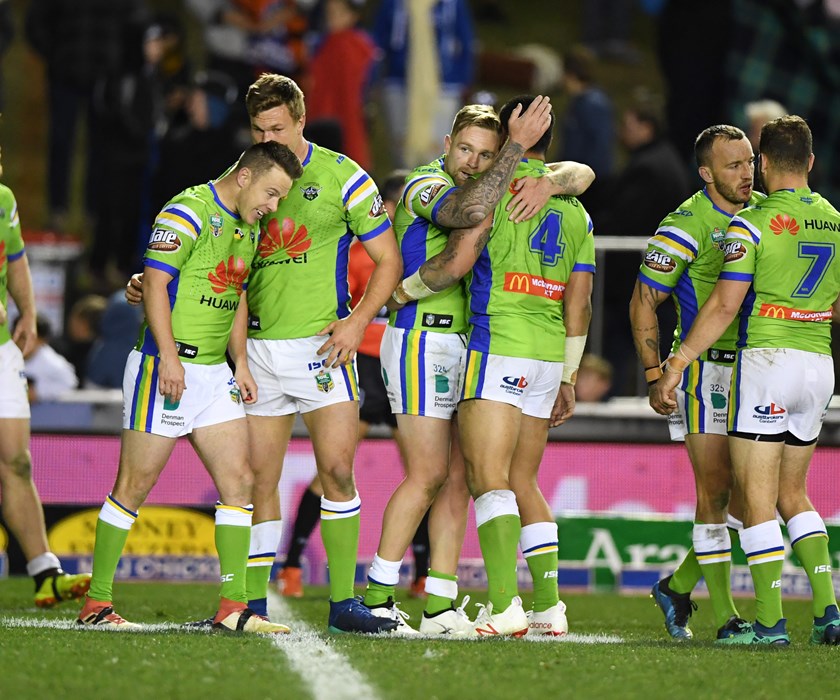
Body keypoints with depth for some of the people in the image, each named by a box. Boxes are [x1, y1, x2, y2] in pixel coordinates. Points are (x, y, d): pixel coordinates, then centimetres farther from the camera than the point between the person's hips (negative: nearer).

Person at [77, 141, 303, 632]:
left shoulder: (249, 227, 15)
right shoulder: (189, 212, -12)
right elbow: (155, 281, -17)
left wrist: (240, 362, 16)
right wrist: (169, 356, -23)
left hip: (215, 371, 8)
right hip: (167, 366, -8)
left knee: (239, 480, 0)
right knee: (134, 486, -3)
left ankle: (234, 605, 1)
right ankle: (97, 602, 5)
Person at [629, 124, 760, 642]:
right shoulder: (686, 226, -11)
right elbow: (643, 304, -8)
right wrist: (655, 376, -14)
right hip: (705, 369, -7)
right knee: (716, 490, -8)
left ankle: (678, 586, 20)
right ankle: (725, 614, -4)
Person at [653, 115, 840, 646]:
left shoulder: (753, 224, -8)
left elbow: (724, 306, -12)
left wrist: (674, 367, -8)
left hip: (767, 360, -6)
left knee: (757, 497, -2)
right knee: (792, 493, 17)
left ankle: (770, 620, -6)